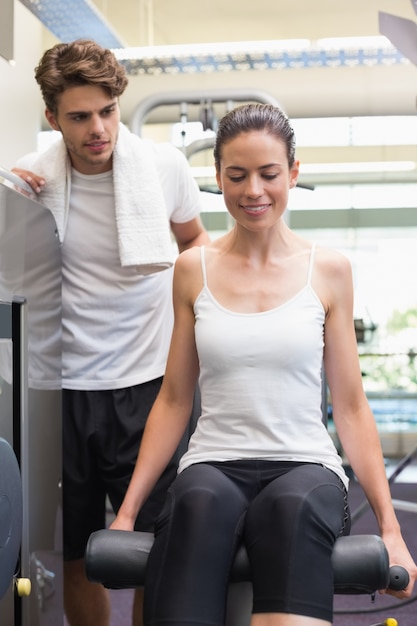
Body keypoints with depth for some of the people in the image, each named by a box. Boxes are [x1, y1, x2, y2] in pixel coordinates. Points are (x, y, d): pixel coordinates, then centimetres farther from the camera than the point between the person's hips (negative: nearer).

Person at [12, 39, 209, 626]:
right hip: (62, 388, 1)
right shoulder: (28, 177, -4)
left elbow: (192, 237, 18)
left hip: (143, 386, -1)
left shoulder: (166, 166, -3)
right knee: (73, 558, 12)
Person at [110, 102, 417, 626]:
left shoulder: (328, 270, 6)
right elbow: (173, 400, 13)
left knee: (292, 506, -38)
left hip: (306, 465, 0)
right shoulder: (193, 269, 9)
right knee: (199, 504, -36)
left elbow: (350, 407, 7)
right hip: (214, 464, 1)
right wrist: (127, 511, 6)